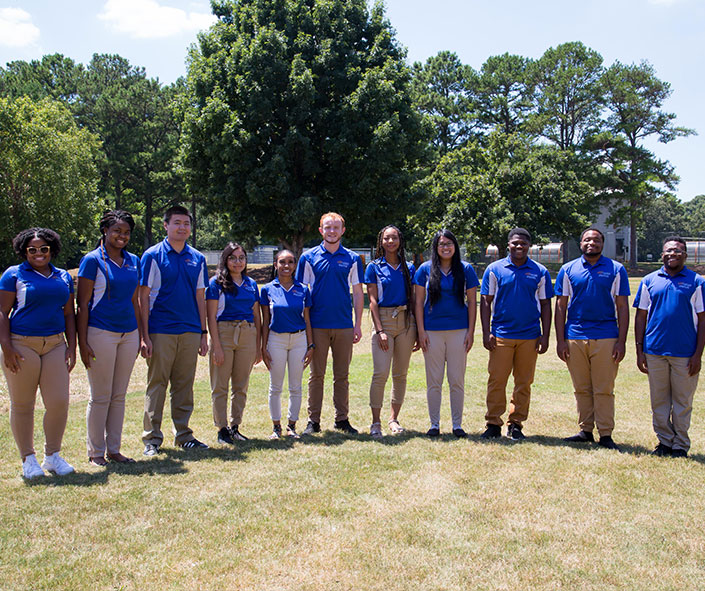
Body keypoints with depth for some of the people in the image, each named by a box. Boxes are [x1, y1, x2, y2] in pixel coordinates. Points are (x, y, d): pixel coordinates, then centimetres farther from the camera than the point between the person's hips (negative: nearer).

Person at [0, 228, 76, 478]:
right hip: (21, 346, -3)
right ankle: (28, 459, 17)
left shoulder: (63, 277, 14)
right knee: (22, 404, 4)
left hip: (55, 345, 3)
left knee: (59, 402, -2)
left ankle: (52, 456, 15)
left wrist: (72, 346, 8)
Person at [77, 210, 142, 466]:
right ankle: (96, 452, 13)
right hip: (101, 332, -5)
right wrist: (82, 342, -11)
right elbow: (83, 304, -6)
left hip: (128, 334, 5)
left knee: (119, 396, 10)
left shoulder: (133, 261, 11)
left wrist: (139, 336, 14)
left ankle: (114, 449, 19)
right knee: (100, 397, 1)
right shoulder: (92, 260, -4)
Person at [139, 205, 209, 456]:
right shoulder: (153, 256, -1)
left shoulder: (197, 258, 12)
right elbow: (143, 297, -3)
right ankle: (152, 438, 11)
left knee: (185, 386, 9)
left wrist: (203, 333, 10)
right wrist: (144, 335, -10)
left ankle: (183, 435, 19)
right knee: (157, 385, 2)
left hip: (190, 331, 4)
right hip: (161, 331, -4)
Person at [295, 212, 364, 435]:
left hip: (344, 325, 1)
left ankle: (342, 419, 17)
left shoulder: (352, 259, 8)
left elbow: (358, 293, 9)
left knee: (342, 375, 8)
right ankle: (313, 421, 11)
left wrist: (358, 324, 2)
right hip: (317, 325, -1)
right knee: (316, 375, 4)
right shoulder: (309, 257, 4)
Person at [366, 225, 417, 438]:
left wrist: (417, 330, 7)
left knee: (400, 373, 6)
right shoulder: (374, 267, 4)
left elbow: (414, 299, 14)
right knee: (380, 373, -11)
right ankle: (376, 422, -3)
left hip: (406, 321, 3)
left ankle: (394, 418, 17)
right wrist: (379, 330, -11)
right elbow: (373, 301, -1)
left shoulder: (409, 268, 12)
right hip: (383, 319, -3)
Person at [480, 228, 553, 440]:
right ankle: (493, 424, 7)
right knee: (496, 381, -2)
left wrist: (545, 335, 2)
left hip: (529, 335, 1)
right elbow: (486, 301, 4)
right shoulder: (495, 269, 4)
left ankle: (516, 424, 16)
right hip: (501, 335, -1)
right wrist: (486, 333, -4)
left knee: (524, 383, 6)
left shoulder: (540, 272, 7)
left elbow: (545, 305, 9)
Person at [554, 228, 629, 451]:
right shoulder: (568, 270, 9)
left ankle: (605, 434, 6)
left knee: (604, 390, -1)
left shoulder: (616, 270, 6)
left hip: (606, 338, -2)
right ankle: (585, 431, 18)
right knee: (582, 389, 8)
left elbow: (622, 307, 5)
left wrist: (621, 341, -3)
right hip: (575, 337, 2)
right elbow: (560, 306, 9)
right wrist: (560, 340, 2)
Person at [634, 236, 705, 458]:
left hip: (685, 354, -2)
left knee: (682, 402, 5)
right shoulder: (649, 281, 9)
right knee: (659, 401, 9)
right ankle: (665, 441, 22)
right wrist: (639, 351, 4)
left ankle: (680, 445, 17)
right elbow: (641, 317, 10)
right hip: (654, 351, 2)